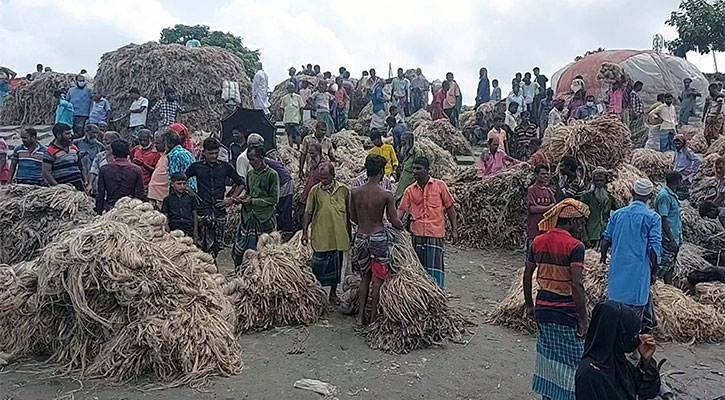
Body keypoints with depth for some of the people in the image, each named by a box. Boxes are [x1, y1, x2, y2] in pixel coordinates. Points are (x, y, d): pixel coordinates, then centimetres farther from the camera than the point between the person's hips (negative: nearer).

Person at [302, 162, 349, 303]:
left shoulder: (343, 190, 0)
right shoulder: (315, 190, -3)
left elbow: (348, 213, 9)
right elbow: (308, 213, 2)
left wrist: (349, 233, 11)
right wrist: (305, 232, -3)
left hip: (339, 236, 2)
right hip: (320, 236, -2)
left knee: (336, 265, 12)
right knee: (318, 266, 2)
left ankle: (333, 292, 27)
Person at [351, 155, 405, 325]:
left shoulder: (355, 193, -4)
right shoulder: (386, 195, -14)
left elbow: (353, 217, 8)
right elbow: (394, 221, -8)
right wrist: (403, 227, 14)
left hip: (361, 237, 4)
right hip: (378, 237, -4)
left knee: (365, 276, 19)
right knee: (377, 278, 11)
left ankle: (361, 315, 19)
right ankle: (373, 315, 20)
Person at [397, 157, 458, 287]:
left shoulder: (440, 185, -1)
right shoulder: (410, 190, 6)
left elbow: (450, 208, 3)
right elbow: (401, 209, 1)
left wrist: (454, 230, 1)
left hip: (435, 233, -3)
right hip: (417, 233, 3)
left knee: (434, 268, -3)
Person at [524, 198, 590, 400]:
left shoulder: (537, 242, 3)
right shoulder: (575, 246, -15)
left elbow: (527, 275, 8)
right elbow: (576, 285, -20)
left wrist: (529, 304, 18)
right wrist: (584, 319, -15)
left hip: (543, 309, 6)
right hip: (566, 313, -6)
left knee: (547, 357, 19)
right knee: (570, 361, 6)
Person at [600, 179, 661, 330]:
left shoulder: (617, 214, 3)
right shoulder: (653, 217, -7)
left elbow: (606, 240, 7)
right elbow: (654, 248, -10)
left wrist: (603, 256, 24)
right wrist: (654, 271, 0)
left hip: (618, 268, 4)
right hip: (639, 269, -3)